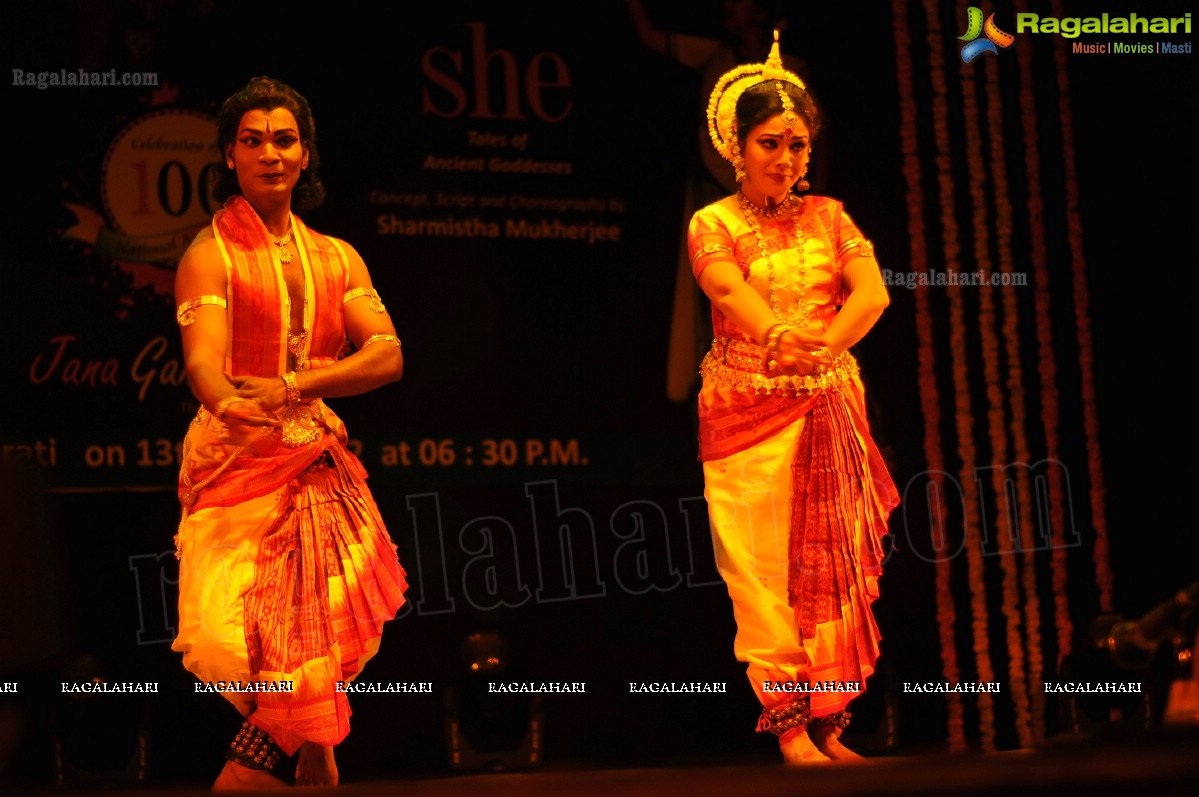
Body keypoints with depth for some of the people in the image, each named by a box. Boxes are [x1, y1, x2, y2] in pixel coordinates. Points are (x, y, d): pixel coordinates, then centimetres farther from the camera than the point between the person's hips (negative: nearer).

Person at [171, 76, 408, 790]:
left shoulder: (338, 257, 13)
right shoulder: (211, 255, -1)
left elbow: (387, 356, -1)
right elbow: (204, 362, -17)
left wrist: (294, 387, -18)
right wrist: (231, 405, -41)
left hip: (320, 466, 4)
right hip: (240, 464, -4)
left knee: (314, 640, -7)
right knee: (230, 635, -17)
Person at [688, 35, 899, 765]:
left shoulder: (827, 216, 9)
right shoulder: (714, 224, 0)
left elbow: (873, 291, -7)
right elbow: (729, 292, -20)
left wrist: (827, 341, -28)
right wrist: (776, 333, -42)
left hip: (830, 410, 3)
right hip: (748, 415, -3)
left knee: (831, 567, 1)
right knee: (764, 569, -7)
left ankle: (829, 728, 6)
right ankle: (790, 727, -6)